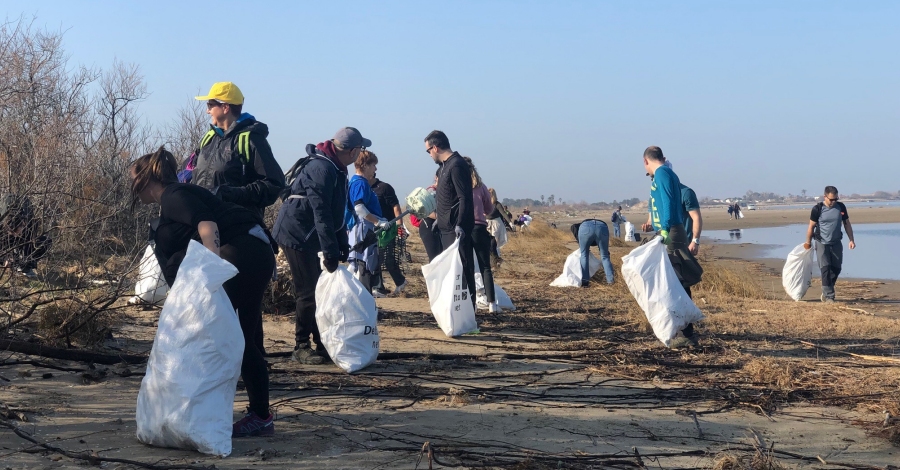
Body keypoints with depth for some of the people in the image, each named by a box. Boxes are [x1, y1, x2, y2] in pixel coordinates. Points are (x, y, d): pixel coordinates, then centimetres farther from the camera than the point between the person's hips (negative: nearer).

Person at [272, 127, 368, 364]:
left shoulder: (337, 170, 11)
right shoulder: (321, 169, -22)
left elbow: (337, 212, 19)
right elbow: (322, 214, -27)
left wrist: (343, 245, 14)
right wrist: (330, 252, -28)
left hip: (311, 237, 10)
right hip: (297, 235, -10)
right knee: (309, 292, -8)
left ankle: (322, 343, 18)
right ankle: (301, 347, 1)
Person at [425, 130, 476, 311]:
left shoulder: (456, 165, -15)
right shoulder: (447, 165, 16)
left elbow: (464, 198, -21)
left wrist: (460, 225, -27)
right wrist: (439, 217, 30)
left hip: (457, 229, -10)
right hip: (447, 228, 10)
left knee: (462, 269, -7)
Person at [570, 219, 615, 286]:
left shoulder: (582, 224, 42)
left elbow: (574, 226, 15)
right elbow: (606, 252, 47)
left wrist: (580, 243, 23)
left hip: (586, 228, -1)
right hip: (602, 227, 2)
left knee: (584, 255, 17)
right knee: (604, 256, 21)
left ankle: (584, 281, 11)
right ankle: (610, 279, 17)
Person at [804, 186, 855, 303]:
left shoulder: (841, 207, -2)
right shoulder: (817, 209, -12)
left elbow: (847, 224, 7)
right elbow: (811, 226, -3)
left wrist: (851, 240, 2)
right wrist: (808, 242, 3)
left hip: (836, 243, 4)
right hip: (822, 243, -4)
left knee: (836, 269, 7)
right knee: (825, 269, -11)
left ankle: (826, 291, 25)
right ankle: (829, 296, -8)